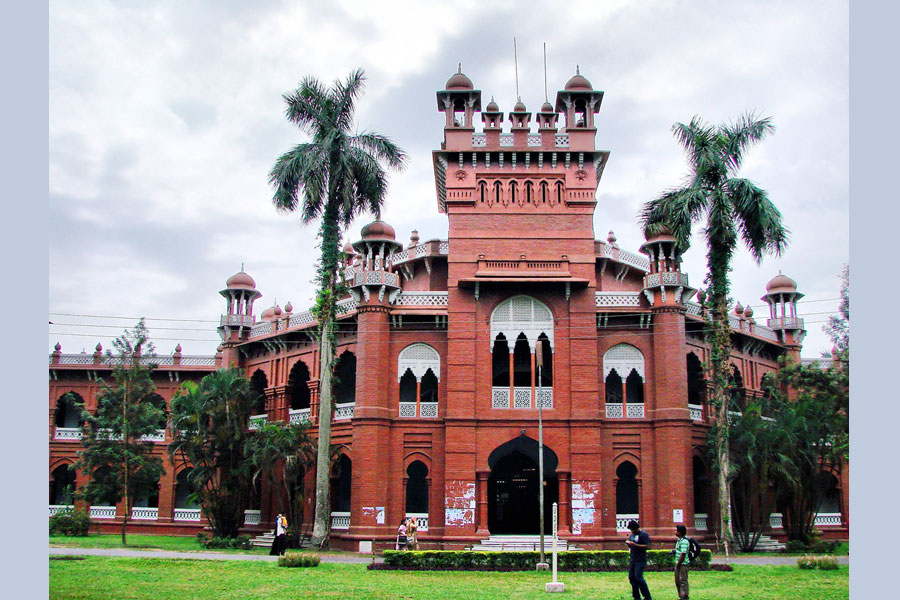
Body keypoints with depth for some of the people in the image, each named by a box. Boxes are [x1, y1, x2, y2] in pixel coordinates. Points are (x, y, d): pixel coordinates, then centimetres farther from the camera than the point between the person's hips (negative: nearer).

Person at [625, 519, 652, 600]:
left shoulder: (643, 534, -7)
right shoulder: (632, 535, 16)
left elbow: (646, 546, -16)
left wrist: (635, 545, -22)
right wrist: (628, 544, 7)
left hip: (640, 560, -8)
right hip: (632, 559, 8)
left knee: (638, 577, -13)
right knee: (631, 577, 5)